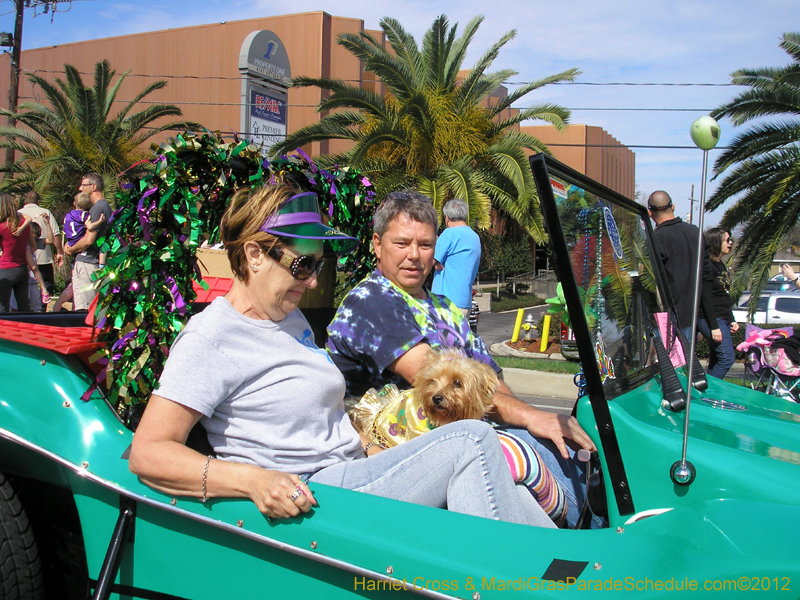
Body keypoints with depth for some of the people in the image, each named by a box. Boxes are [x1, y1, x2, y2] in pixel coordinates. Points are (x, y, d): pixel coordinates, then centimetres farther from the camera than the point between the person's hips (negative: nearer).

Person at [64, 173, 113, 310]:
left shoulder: (97, 208, -13)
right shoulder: (105, 206, 18)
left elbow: (89, 240, -19)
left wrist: (70, 249, -2)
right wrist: (71, 245, 11)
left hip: (87, 262, -10)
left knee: (84, 308, -9)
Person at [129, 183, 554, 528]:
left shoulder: (290, 319, 16)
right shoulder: (211, 338, -11)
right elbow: (147, 453, -18)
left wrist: (372, 452, 9)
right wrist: (252, 479, -30)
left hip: (354, 477, 9)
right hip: (305, 504, -8)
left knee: (510, 501, -7)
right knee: (472, 440, -19)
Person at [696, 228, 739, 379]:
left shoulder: (722, 266, 18)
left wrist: (732, 321, 18)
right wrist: (714, 326, -21)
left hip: (723, 320, 10)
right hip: (711, 319, -10)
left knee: (716, 361, 9)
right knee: (727, 358, -15)